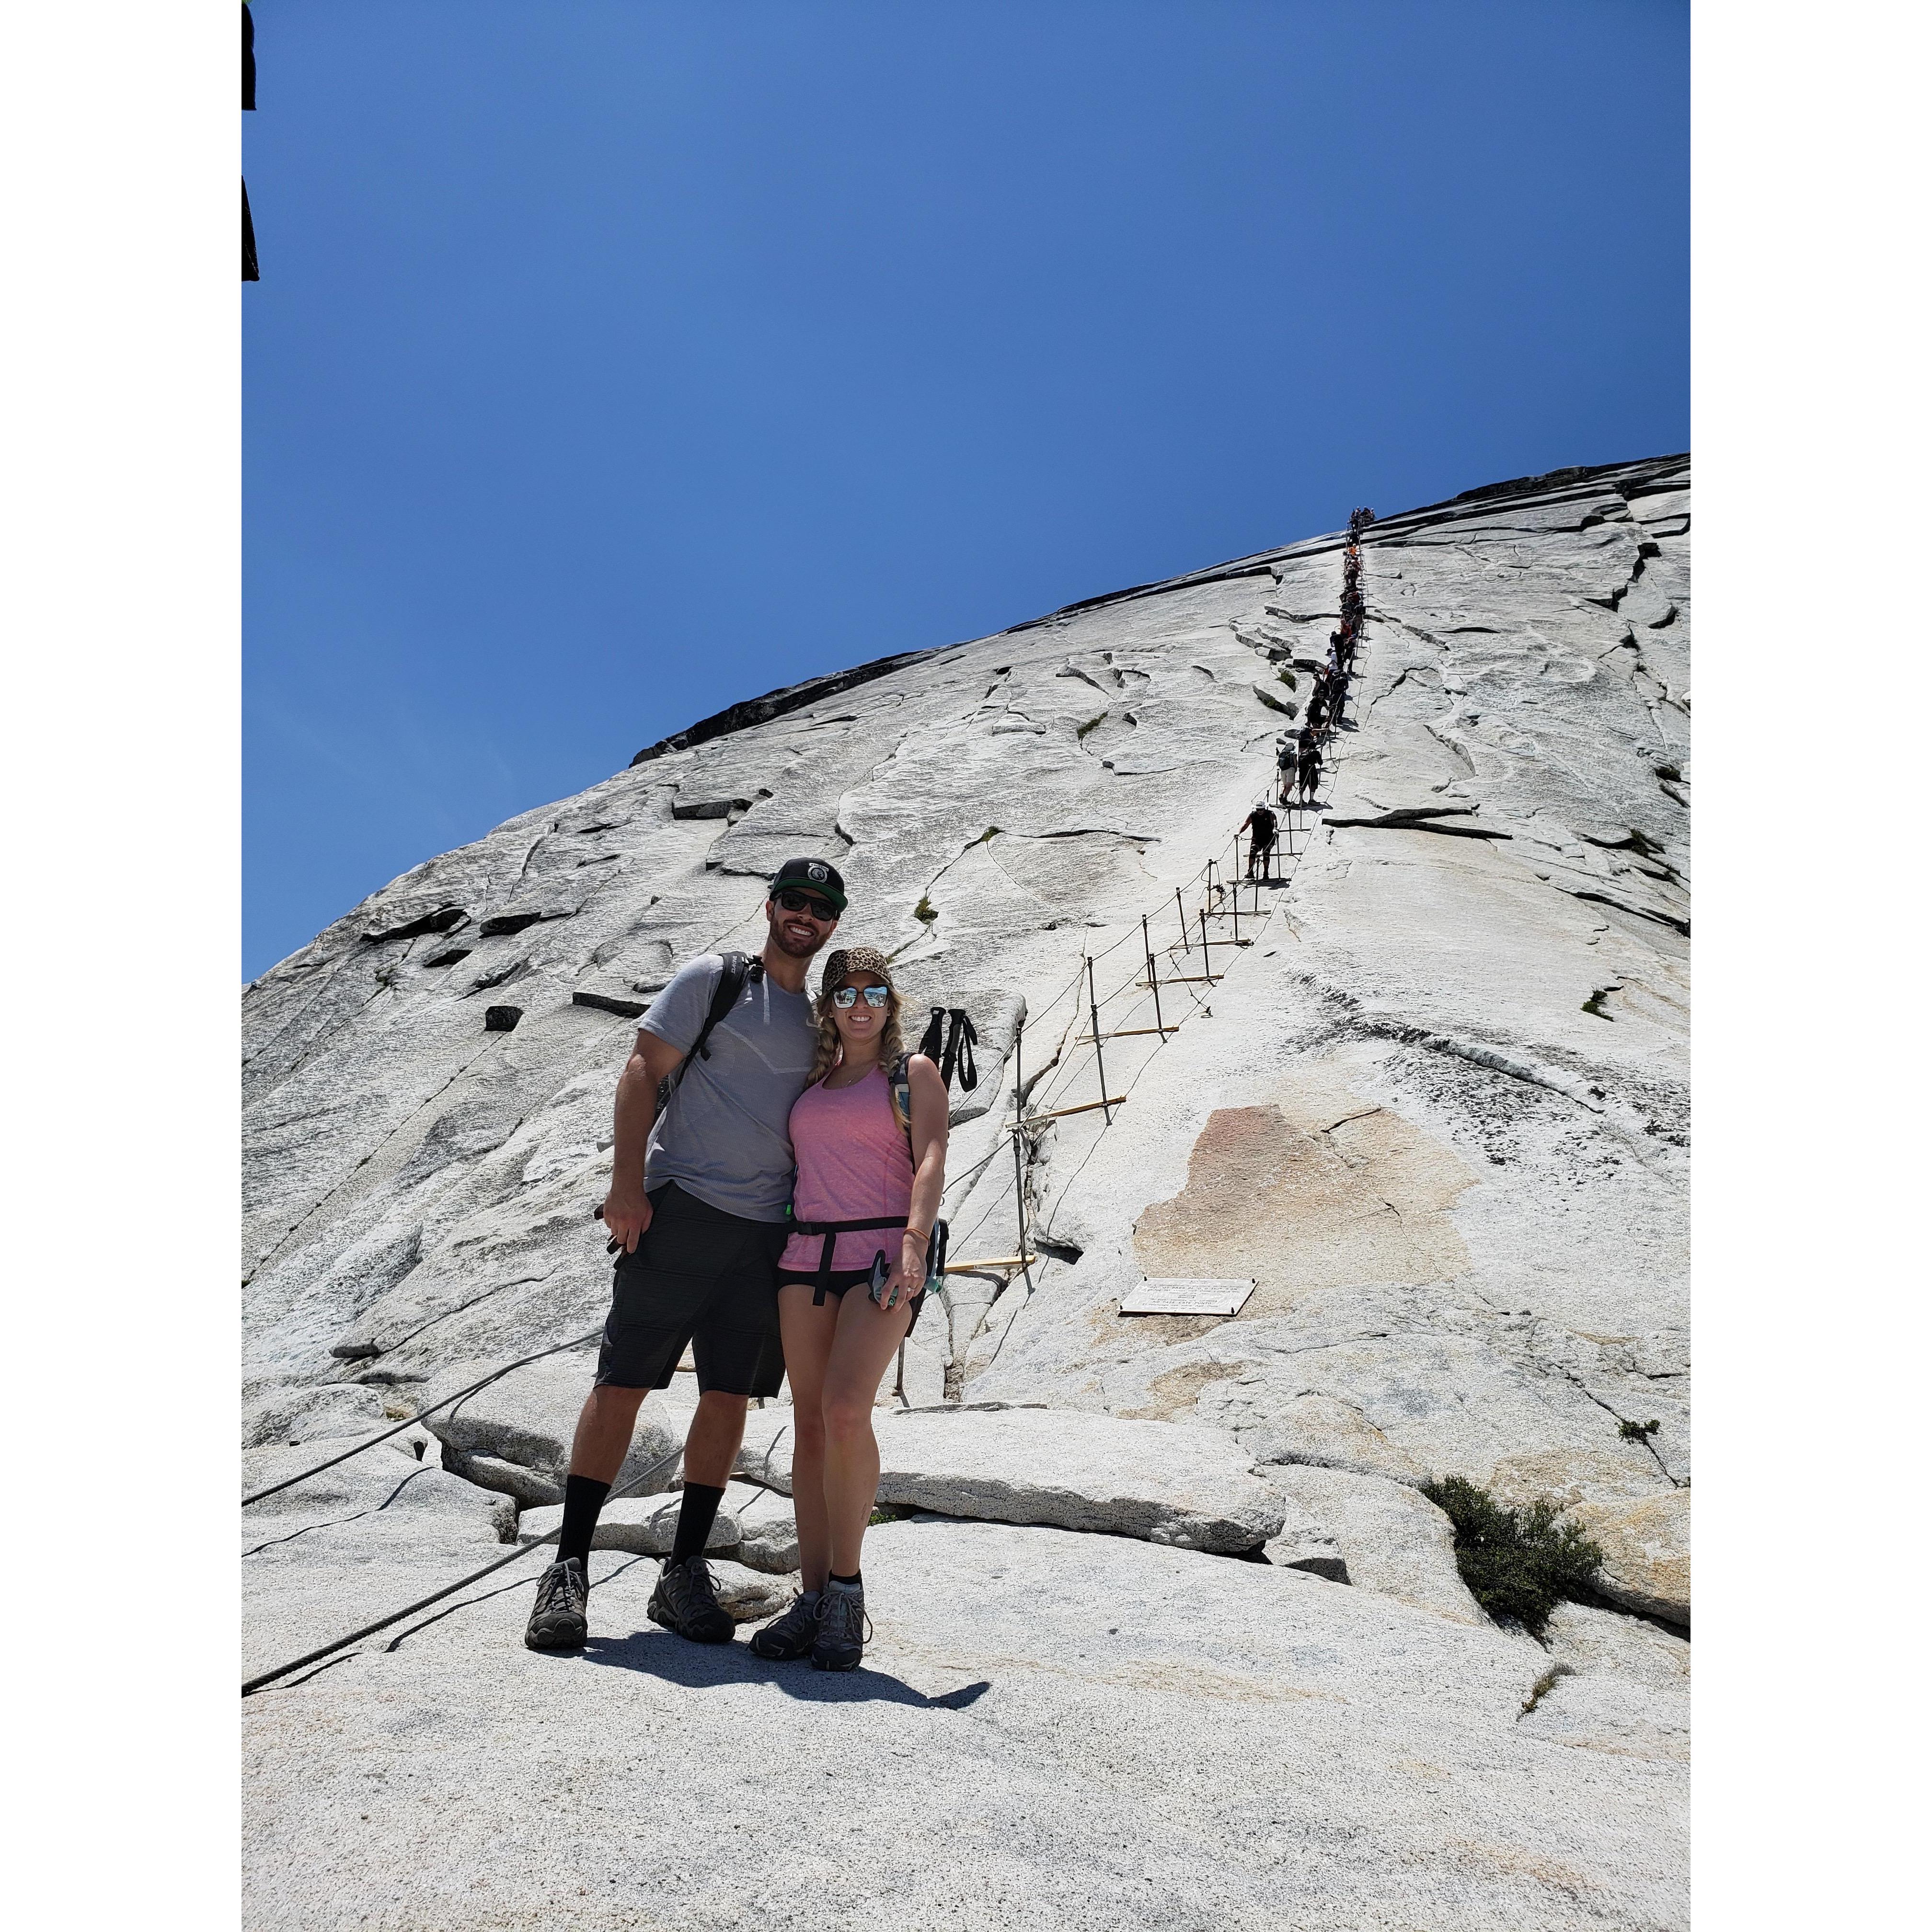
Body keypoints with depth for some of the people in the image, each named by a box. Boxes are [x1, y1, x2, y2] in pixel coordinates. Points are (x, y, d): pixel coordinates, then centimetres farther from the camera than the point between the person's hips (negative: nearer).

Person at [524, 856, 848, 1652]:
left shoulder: (823, 1018, 16)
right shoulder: (712, 978, 2)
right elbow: (643, 1073, -4)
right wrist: (627, 1184, -13)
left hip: (769, 1230, 5)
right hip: (681, 1207, -4)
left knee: (728, 1396, 4)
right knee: (624, 1379, -3)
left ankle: (683, 1573, 15)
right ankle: (568, 1568, 6)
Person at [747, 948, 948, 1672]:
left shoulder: (914, 1072, 7)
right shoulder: (811, 1078, 20)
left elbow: (931, 1160, -6)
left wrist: (914, 1243, -22)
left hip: (883, 1252, -5)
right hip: (807, 1255, 5)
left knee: (845, 1410, -19)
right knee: (810, 1422, 2)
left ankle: (846, 1587, -3)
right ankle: (813, 1598, 10)